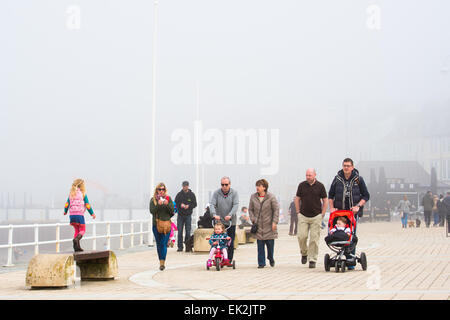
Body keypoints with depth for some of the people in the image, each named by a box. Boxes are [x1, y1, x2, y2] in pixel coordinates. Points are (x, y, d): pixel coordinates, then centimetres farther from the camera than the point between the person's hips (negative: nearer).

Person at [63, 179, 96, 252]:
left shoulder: (71, 194, 10)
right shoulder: (83, 194, -2)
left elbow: (66, 205, 10)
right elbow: (87, 205, -3)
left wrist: (65, 211, 29)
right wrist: (92, 213, 8)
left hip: (72, 215, 5)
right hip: (79, 214, -5)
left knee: (77, 230, 15)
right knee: (82, 230, 3)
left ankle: (77, 247, 6)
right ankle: (76, 239, -28)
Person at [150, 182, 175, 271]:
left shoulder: (168, 198, 7)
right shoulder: (153, 199, 6)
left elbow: (172, 211, 2)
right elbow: (152, 211, -5)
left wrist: (167, 204, -15)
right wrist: (158, 204, -18)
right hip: (156, 224, 1)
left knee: (164, 243, -11)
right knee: (159, 244, 9)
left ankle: (162, 262, -15)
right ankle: (161, 262, 21)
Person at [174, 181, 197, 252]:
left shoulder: (191, 194, 4)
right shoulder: (179, 194, 5)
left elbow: (195, 204, 3)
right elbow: (175, 203, 6)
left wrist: (189, 206, -14)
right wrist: (180, 205, -13)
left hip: (188, 215, -1)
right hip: (180, 215, 1)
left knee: (188, 231, 1)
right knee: (180, 231, -1)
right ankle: (180, 247, 3)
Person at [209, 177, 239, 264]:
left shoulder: (234, 193, -1)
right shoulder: (216, 193, 1)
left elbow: (236, 205, -12)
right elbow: (212, 204, -9)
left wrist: (230, 215, -28)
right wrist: (214, 214, -29)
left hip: (231, 222, 0)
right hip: (219, 222, 0)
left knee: (230, 243, 3)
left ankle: (229, 261, 14)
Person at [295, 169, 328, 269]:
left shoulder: (320, 186, 0)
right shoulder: (302, 185, 3)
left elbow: (325, 200, 7)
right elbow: (297, 199, 12)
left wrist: (322, 214, 1)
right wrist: (298, 212, 5)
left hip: (316, 216, -1)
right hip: (303, 216, 1)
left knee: (314, 239, -2)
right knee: (301, 236, -7)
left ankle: (312, 260, 6)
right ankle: (304, 253, 19)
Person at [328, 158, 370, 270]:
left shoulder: (358, 179, 2)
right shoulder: (337, 179, 6)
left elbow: (366, 196, 5)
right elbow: (330, 195, 15)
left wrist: (358, 206, -8)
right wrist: (331, 207, 2)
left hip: (353, 212, -2)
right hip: (339, 211, 2)